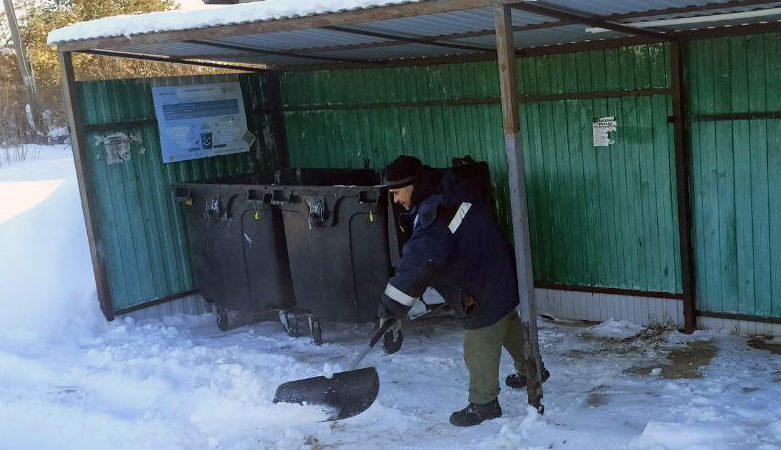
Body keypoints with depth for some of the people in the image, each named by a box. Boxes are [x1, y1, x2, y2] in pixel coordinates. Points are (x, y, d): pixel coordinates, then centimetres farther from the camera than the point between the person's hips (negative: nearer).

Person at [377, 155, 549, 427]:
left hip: (483, 294, -10)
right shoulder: (450, 192, 0)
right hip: (501, 279, 10)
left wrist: (391, 307, -33)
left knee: (479, 349, 6)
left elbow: (419, 264, -37)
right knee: (510, 329, 30)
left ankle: (483, 404, 24)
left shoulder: (436, 216, -31)